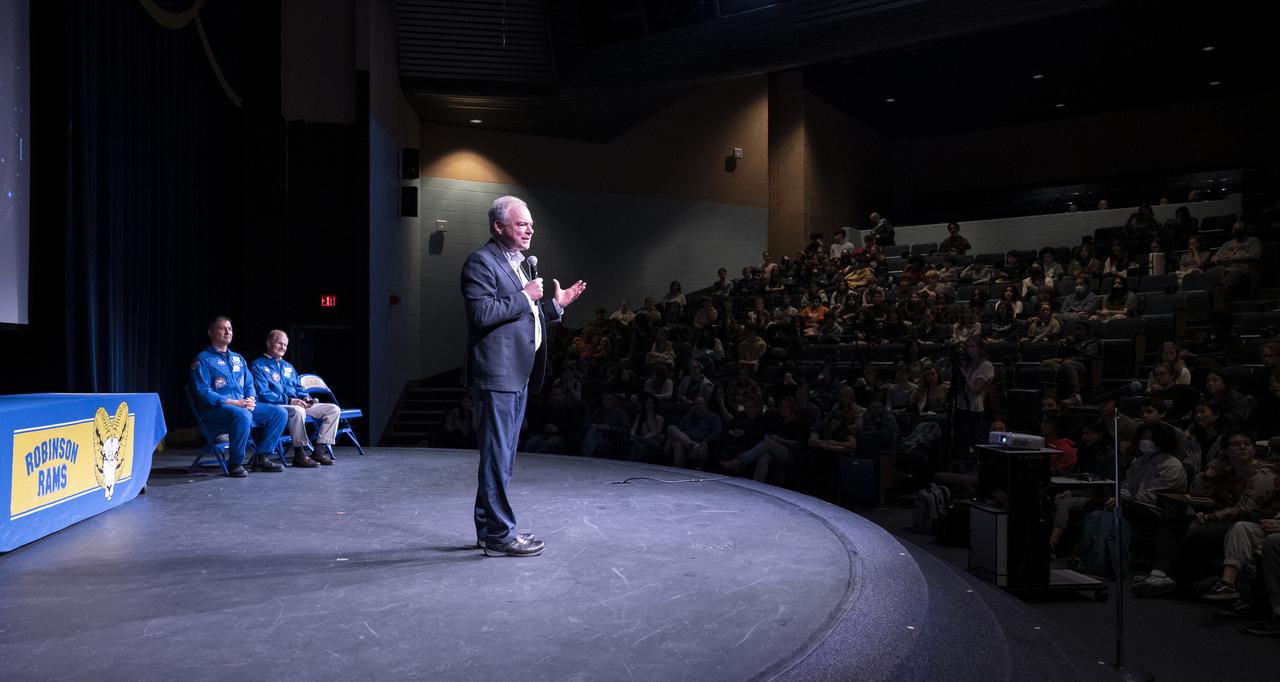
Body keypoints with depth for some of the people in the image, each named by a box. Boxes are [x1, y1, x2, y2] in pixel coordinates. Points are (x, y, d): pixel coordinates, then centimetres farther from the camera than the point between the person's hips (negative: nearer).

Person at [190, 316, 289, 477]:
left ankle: (260, 458, -3)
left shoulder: (238, 358, 22)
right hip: (214, 411, -7)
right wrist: (235, 403, -20)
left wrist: (251, 400, -5)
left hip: (244, 407, 7)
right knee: (242, 415, -38)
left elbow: (249, 385, 20)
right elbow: (203, 393, -12)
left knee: (279, 413, -8)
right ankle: (234, 464, -23)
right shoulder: (203, 359, -1)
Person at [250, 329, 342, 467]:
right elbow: (262, 394, -12)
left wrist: (305, 398, 2)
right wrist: (289, 400, -20)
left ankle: (319, 451, -12)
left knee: (334, 409, -7)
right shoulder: (258, 366, 1)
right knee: (297, 410, -42)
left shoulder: (288, 366, 26)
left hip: (298, 404, 8)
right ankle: (299, 455, -31)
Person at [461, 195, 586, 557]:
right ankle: (499, 534, 4)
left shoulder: (519, 265, 20)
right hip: (496, 374, -10)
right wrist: (525, 296, -16)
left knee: (502, 455, 15)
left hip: (519, 376, 10)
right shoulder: (481, 262, -9)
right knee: (497, 454, -4)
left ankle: (488, 527, 25)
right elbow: (482, 313, -21)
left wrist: (555, 303, 13)